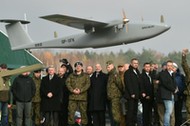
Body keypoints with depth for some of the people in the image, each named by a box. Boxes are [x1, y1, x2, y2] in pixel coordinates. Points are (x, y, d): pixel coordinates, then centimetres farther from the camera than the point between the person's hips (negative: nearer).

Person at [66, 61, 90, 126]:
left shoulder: (85, 76, 10)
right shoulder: (71, 75, 15)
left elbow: (88, 84, -2)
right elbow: (67, 83, 4)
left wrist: (80, 90, -14)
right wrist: (72, 90, -12)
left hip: (82, 97, -1)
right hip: (72, 97, 2)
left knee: (83, 112, -1)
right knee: (71, 111, -2)